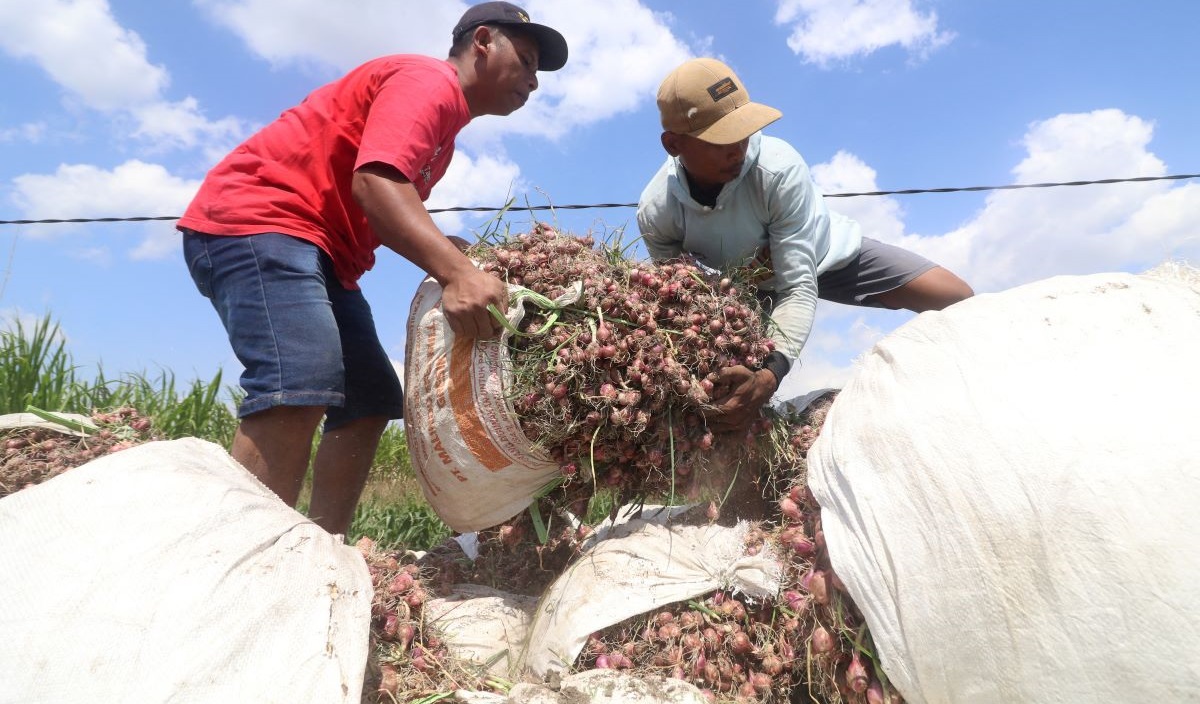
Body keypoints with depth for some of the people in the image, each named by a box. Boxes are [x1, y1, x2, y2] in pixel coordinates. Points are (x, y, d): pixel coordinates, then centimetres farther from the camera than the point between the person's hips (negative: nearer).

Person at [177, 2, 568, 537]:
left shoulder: (443, 121, 22)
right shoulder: (427, 81, -9)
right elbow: (374, 180, -28)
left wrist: (454, 259, -1)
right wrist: (456, 271, -41)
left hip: (321, 251, 10)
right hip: (256, 219, -10)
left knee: (370, 402, 5)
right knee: (301, 386, -29)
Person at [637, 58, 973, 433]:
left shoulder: (780, 169, -39)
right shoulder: (656, 213, -31)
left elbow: (799, 289, -38)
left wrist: (770, 375, -55)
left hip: (825, 253, -1)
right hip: (748, 289, 2)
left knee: (958, 301, -12)